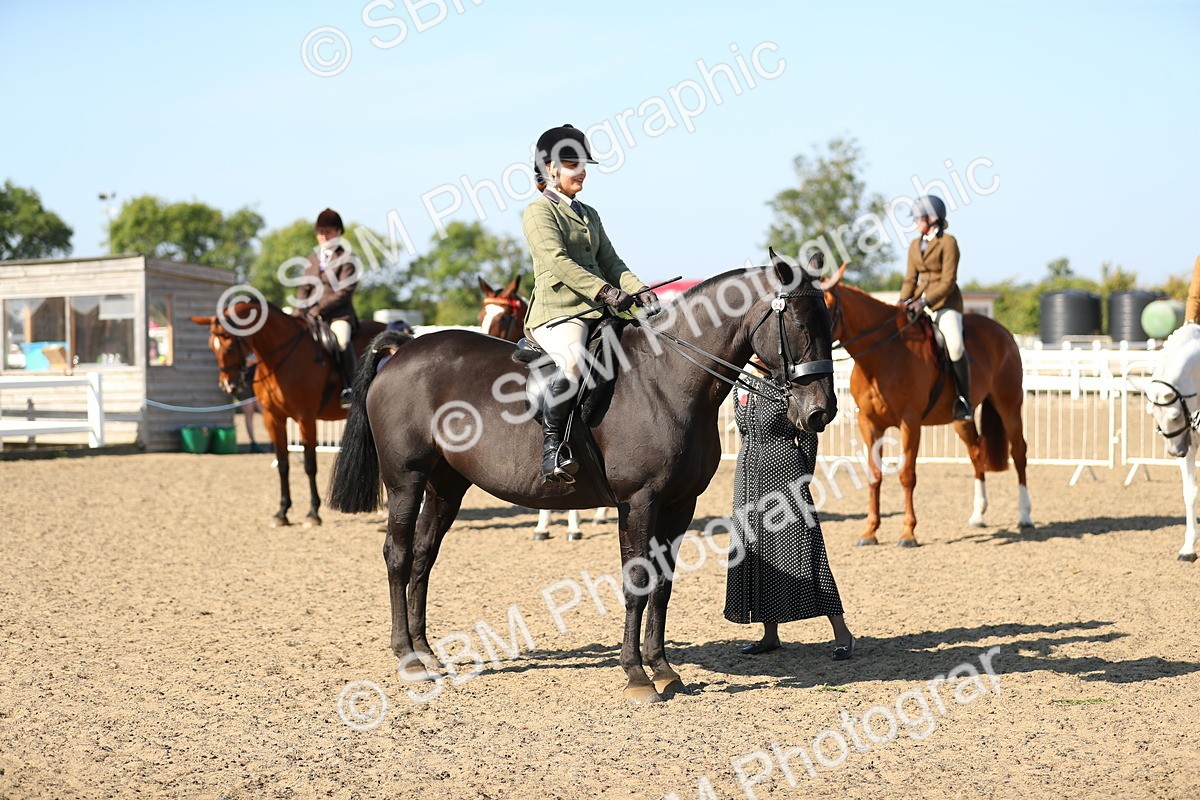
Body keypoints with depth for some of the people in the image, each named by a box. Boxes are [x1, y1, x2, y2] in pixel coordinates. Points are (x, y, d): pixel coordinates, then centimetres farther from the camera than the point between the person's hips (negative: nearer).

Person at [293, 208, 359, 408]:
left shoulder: (346, 260, 1)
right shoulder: (312, 260, 20)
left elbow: (344, 291, -9)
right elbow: (304, 288, 18)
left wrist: (319, 309, -16)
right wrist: (299, 311, -2)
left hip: (339, 314, -6)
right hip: (312, 316, 6)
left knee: (341, 341, -33)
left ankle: (348, 388, -30)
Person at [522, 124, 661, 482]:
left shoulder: (589, 215, 24)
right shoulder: (539, 211, -1)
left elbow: (610, 261, 18)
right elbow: (558, 261, -15)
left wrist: (638, 290, -2)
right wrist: (606, 292, -26)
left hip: (595, 312, 8)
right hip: (556, 310, -8)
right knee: (572, 361, -37)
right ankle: (552, 443, -27)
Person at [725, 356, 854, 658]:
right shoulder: (741, 389, 9)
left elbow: (808, 436, -5)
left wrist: (803, 478, -4)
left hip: (783, 473, -7)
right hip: (749, 474, 7)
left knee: (799, 552, -8)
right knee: (755, 552, 8)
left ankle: (841, 633, -3)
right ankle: (770, 635, 18)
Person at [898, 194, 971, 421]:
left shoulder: (948, 242, -8)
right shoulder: (915, 245, 13)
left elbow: (948, 282, -14)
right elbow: (911, 278, 13)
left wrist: (925, 302, -24)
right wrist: (903, 301, -4)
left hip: (946, 303, -7)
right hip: (919, 303, 7)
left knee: (955, 346, -27)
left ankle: (964, 400, -16)